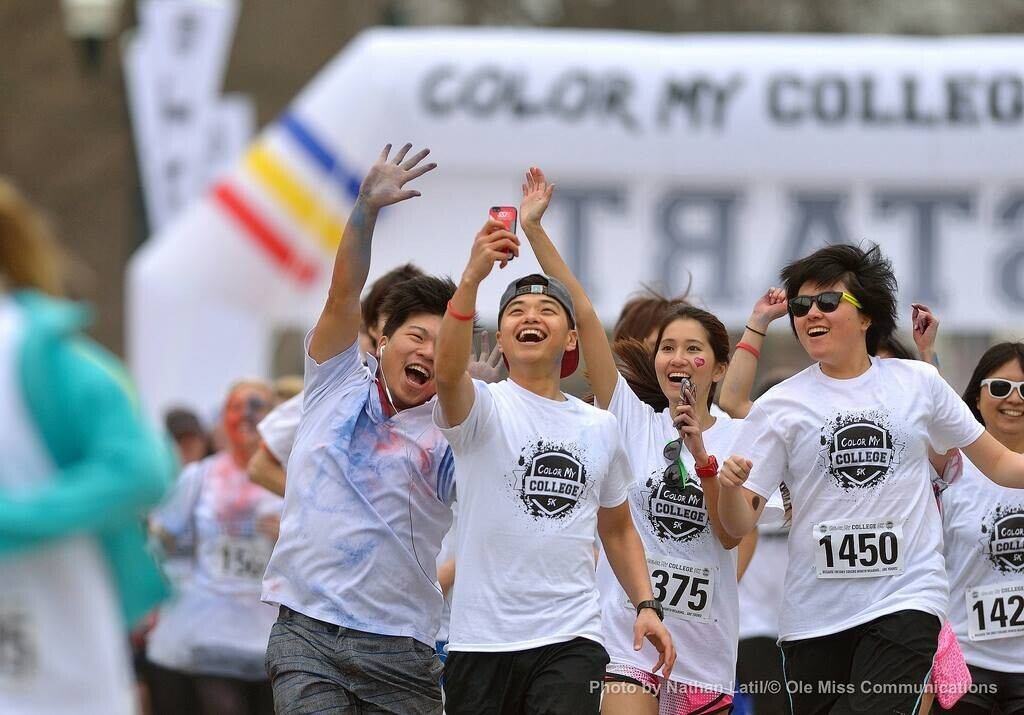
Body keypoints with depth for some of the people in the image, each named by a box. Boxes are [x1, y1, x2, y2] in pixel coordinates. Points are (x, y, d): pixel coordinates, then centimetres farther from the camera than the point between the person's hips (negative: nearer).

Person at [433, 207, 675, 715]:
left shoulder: (600, 428, 14)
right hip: (481, 639, -2)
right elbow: (448, 371, -24)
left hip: (571, 639, 2)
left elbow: (617, 528, 24)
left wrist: (645, 605, 10)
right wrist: (472, 278, -36)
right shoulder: (483, 407, 0)